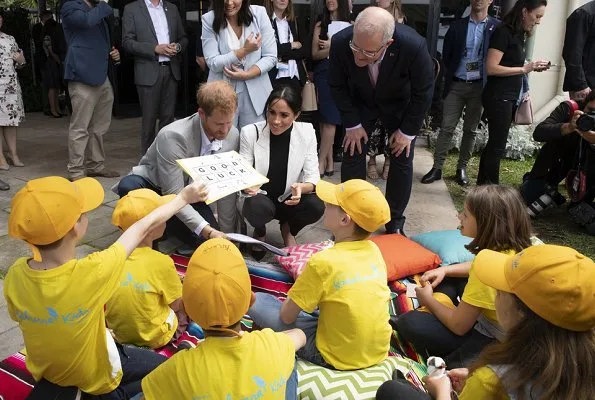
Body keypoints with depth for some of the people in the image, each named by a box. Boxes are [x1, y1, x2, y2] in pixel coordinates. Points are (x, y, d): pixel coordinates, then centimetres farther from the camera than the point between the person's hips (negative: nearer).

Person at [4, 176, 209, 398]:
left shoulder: (15, 275, -23)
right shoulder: (91, 273, -38)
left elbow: (20, 319, -3)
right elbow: (143, 228, -24)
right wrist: (184, 198, -8)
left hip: (44, 371, 5)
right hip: (96, 377, -5)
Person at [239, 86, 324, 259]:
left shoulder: (307, 132, -10)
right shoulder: (250, 132, -14)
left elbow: (313, 178, -11)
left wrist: (301, 188, -34)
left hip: (290, 200, 2)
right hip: (259, 199, -2)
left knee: (316, 206, -28)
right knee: (260, 207, -36)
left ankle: (288, 229, 10)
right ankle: (260, 231, 6)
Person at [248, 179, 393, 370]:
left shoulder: (323, 262, -25)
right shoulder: (374, 250, -6)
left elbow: (287, 316, -14)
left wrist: (292, 301, 8)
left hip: (337, 357, -6)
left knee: (256, 301, -3)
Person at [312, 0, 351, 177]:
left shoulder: (350, 25, 7)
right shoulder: (320, 25, 12)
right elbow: (314, 54, 4)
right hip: (324, 73, 2)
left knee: (330, 119, -8)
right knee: (324, 119, 0)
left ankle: (321, 163, -6)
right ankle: (329, 161, 7)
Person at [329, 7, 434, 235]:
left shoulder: (413, 46, -38)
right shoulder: (340, 42, -33)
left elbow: (423, 92, -20)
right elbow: (337, 86, -13)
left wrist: (407, 131, -15)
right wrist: (352, 124, -12)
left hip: (400, 107, -1)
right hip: (361, 104, 1)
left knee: (402, 161, 0)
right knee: (352, 155, -2)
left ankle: (395, 222, 18)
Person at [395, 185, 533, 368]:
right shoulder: (515, 247, -9)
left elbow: (459, 326, -22)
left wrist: (429, 300, -5)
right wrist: (444, 270, 2)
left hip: (489, 342, -8)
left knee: (408, 323, -12)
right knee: (451, 274, 19)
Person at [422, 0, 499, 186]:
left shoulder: (497, 27, 0)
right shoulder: (457, 26, 4)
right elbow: (446, 56, 8)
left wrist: (487, 79, -6)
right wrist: (455, 72, 3)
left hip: (479, 86, 0)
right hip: (456, 85, 1)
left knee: (470, 130, 7)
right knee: (447, 127, -1)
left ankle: (462, 168, 17)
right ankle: (437, 168, 4)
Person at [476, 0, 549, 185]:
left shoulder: (518, 34, 13)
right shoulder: (503, 32, -13)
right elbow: (491, 68, -20)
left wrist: (532, 67, 5)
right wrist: (524, 69, -17)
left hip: (510, 97, 9)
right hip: (498, 97, -9)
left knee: (494, 143, 13)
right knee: (498, 146, -4)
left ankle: (483, 186, 21)